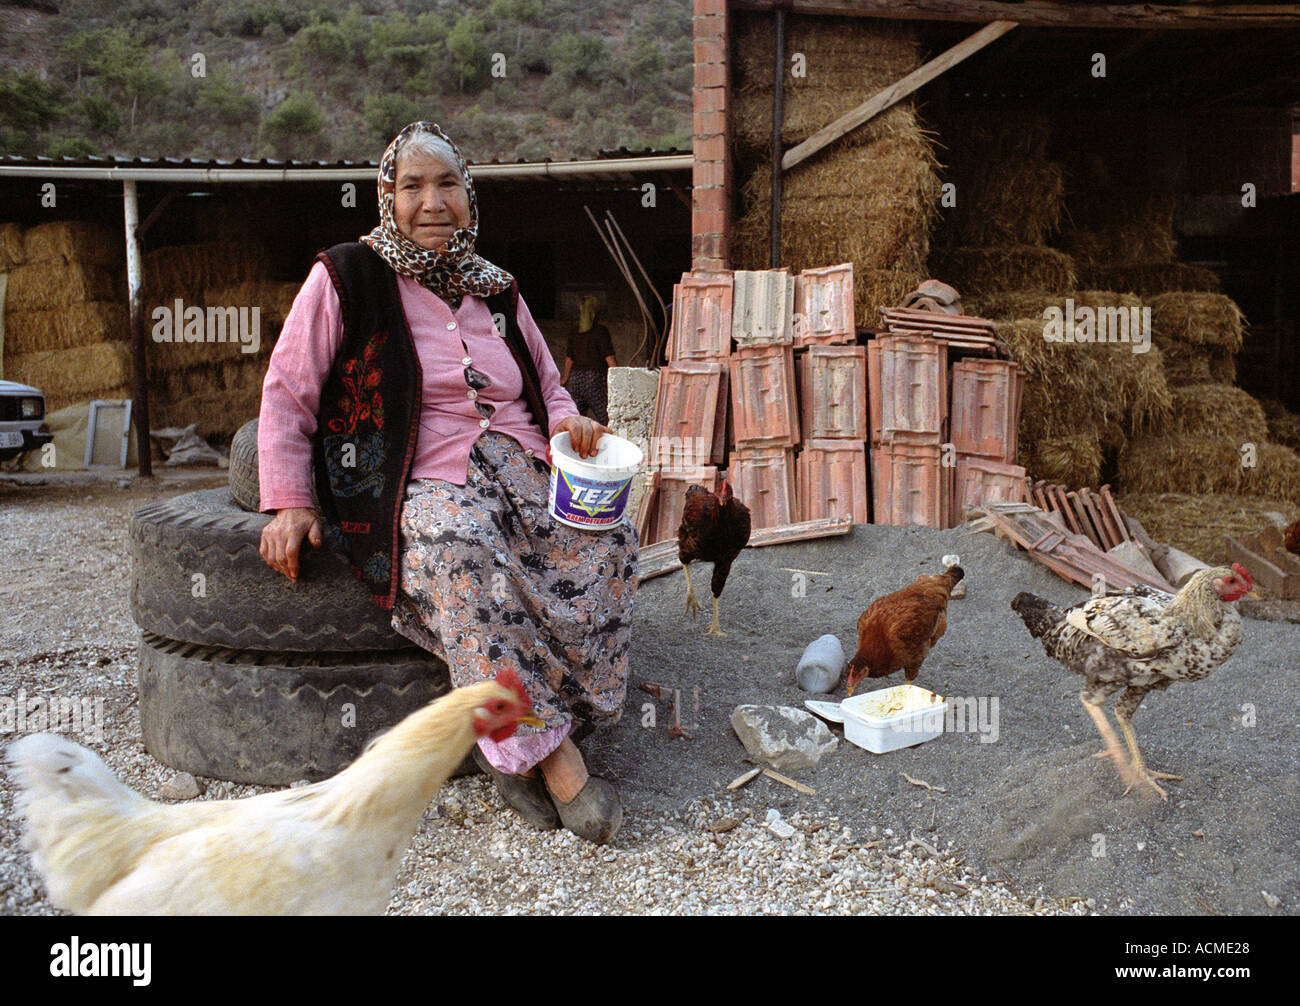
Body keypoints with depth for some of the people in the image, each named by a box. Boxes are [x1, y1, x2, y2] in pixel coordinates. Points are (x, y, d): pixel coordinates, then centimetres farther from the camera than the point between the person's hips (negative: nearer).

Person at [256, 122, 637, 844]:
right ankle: (550, 752, -31)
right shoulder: (346, 278, 4)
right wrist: (290, 504, -7)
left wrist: (569, 421, 2)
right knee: (459, 548, -40)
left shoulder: (496, 290, 19)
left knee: (611, 537, -25)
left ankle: (523, 749, -21)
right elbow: (287, 395, 4)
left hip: (525, 476, 5)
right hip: (423, 486, -5)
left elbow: (548, 385, 27)